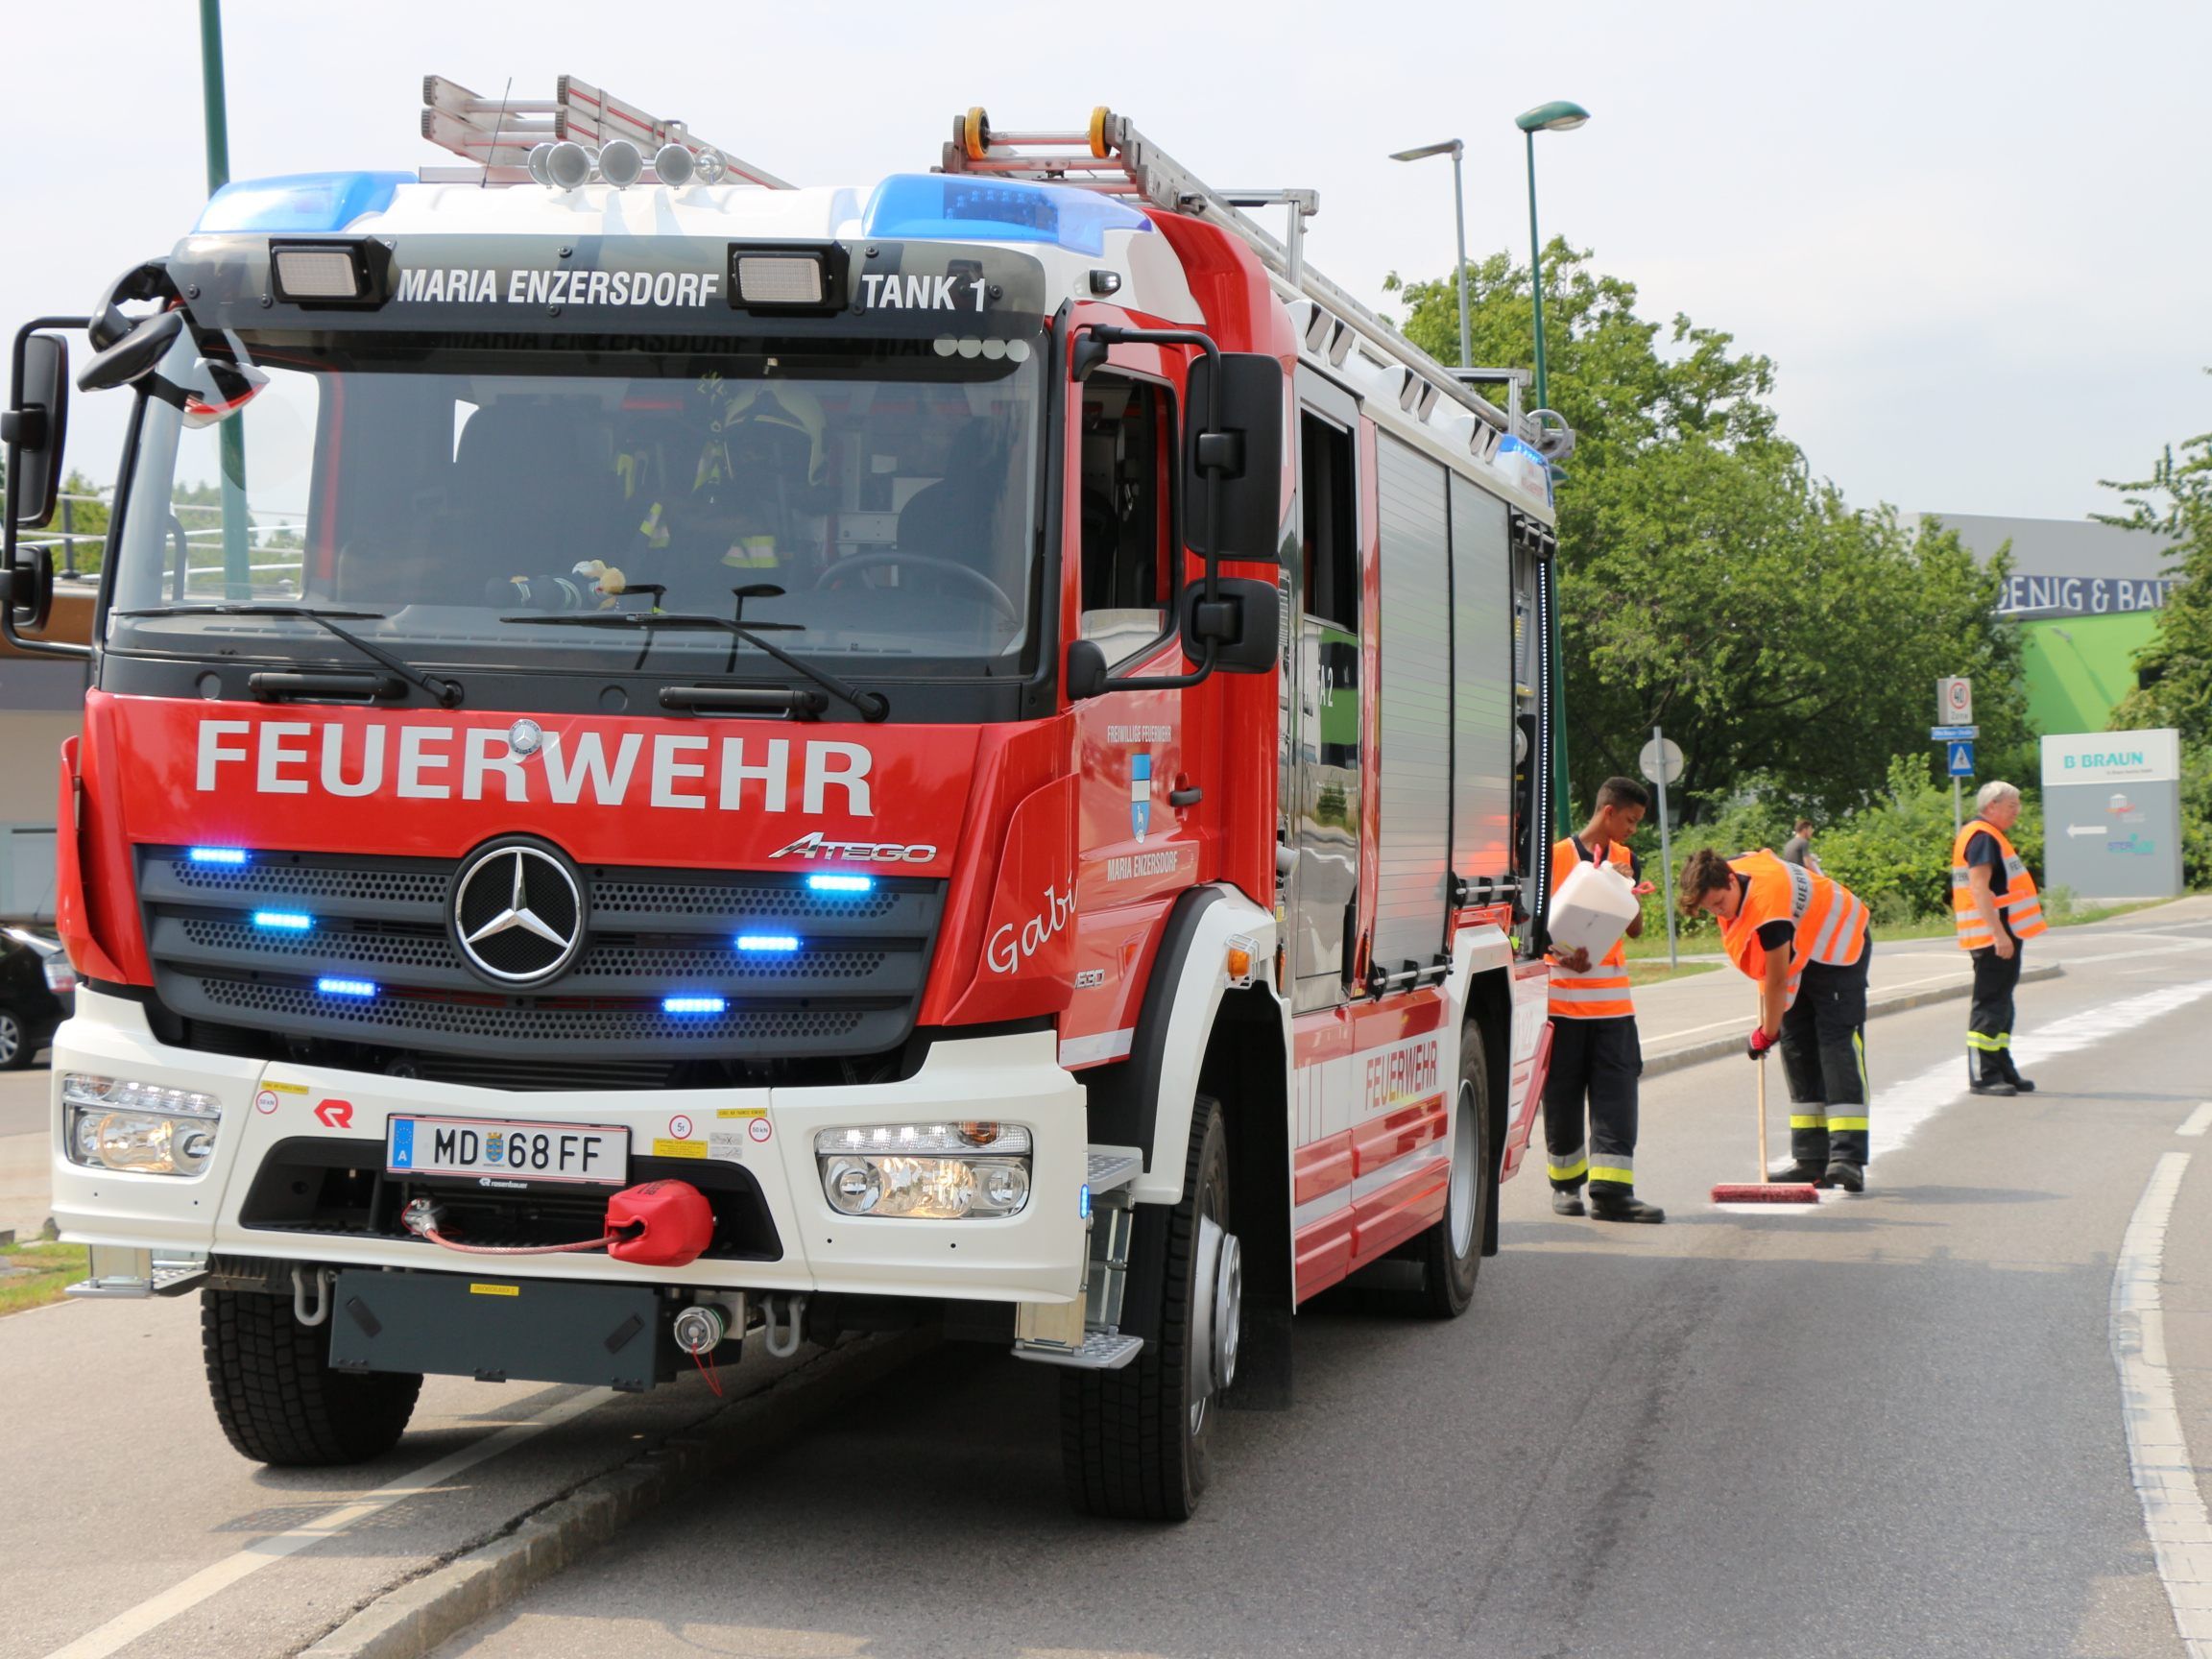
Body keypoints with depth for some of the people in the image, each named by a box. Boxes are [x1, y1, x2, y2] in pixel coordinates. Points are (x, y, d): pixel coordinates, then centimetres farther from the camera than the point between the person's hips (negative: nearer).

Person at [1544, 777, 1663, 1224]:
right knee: (1562, 1097, 4)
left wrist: (1627, 890, -13)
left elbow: (1635, 929, 6)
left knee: (1616, 1096, -5)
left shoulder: (1625, 861, 11)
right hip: (1561, 996, -4)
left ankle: (1611, 1191, -9)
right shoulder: (1556, 857, -3)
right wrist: (1562, 954, -19)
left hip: (1612, 1000, 4)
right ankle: (1566, 1184, 19)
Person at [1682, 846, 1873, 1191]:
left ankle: (1848, 1159, -27)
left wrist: (1767, 1032, -16)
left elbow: (1777, 979, -28)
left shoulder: (1767, 904, -37)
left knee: (1837, 1042, -19)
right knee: (1796, 1046, 4)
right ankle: (1812, 1158, 5)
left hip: (1837, 947, -9)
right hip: (1799, 950, 9)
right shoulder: (1729, 869, -12)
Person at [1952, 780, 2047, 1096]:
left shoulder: (1988, 837, 20)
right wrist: (1999, 933, -27)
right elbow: (1979, 887, -23)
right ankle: (1982, 1076, -7)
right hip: (1995, 937, -11)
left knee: (2000, 1003, 16)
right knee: (1990, 1005, -8)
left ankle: (2002, 1070, 24)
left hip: (2000, 936, 11)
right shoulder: (1982, 838, -14)